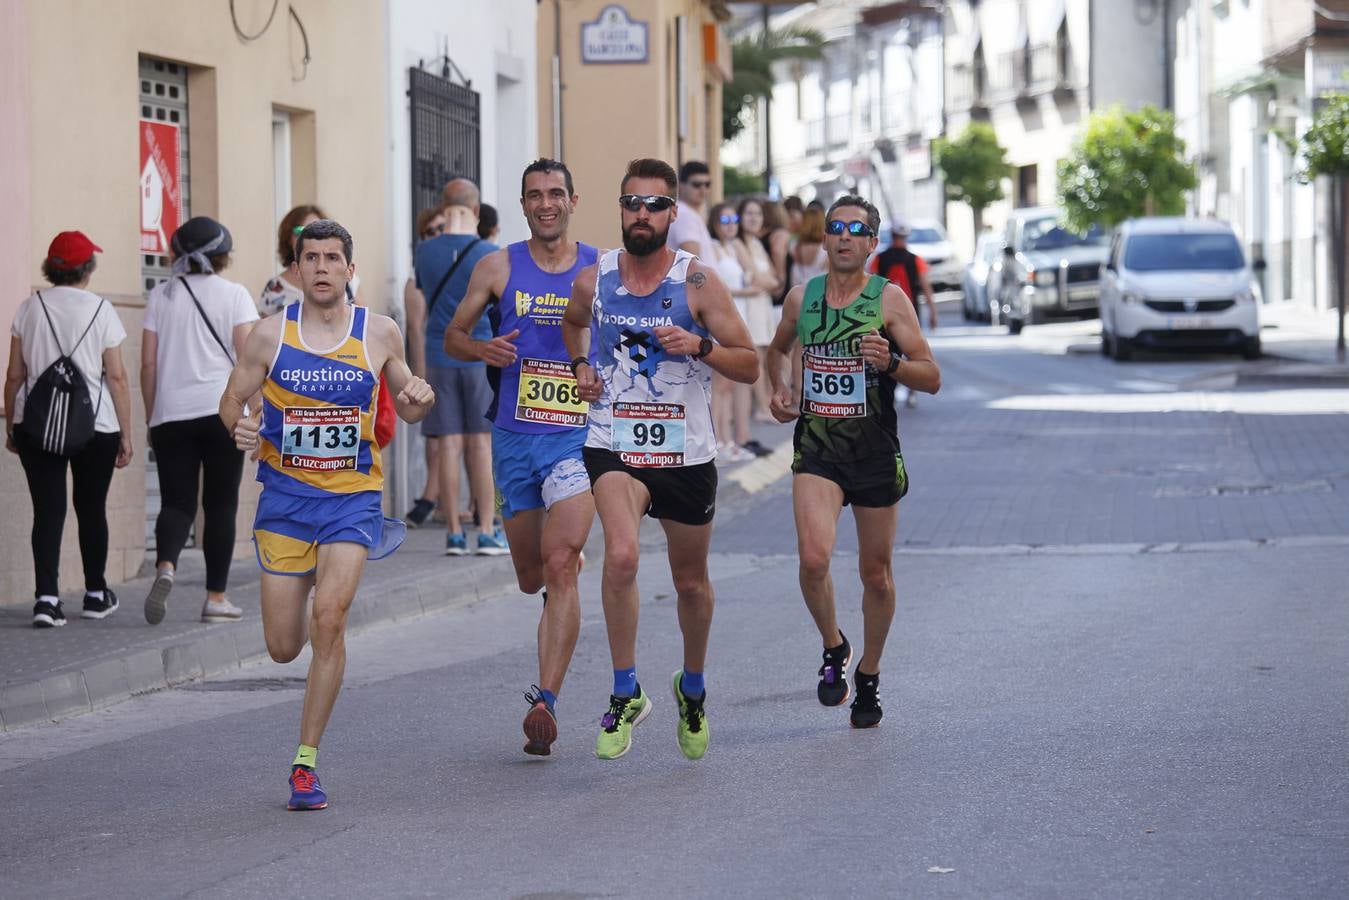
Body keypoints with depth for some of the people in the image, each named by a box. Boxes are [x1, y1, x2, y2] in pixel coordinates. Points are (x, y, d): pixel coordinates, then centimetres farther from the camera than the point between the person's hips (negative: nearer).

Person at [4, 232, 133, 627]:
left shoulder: (30, 308, 3)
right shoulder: (100, 310, -3)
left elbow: (14, 375, 4)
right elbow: (117, 377, -4)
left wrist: (10, 426, 14)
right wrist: (125, 434, 2)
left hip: (36, 427, 1)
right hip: (95, 429, -1)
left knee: (48, 510, 0)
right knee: (91, 508, 14)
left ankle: (46, 598, -13)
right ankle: (96, 594, 25)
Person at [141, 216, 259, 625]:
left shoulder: (160, 296, 8)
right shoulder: (233, 295, 2)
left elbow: (148, 364, 5)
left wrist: (151, 418, 12)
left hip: (171, 414, 2)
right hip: (223, 410, -2)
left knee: (177, 502, 3)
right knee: (220, 505, 6)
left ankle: (165, 565, -26)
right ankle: (216, 597, 6)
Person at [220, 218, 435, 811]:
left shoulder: (380, 333, 0)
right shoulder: (271, 334, -2)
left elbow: (406, 410, 13)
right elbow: (232, 400, 8)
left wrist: (420, 397, -10)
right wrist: (238, 426, -15)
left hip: (352, 498, -1)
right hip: (284, 499, 1)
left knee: (329, 619, -20)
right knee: (284, 648, 2)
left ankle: (306, 762, -9)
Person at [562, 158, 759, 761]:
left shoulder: (697, 281, -8)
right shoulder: (593, 280, 0)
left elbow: (750, 366, -6)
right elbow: (573, 322, 25)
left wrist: (699, 344, -23)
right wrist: (581, 365, 6)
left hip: (686, 454, 0)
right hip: (614, 445, 0)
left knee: (691, 582, 15)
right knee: (621, 556, -26)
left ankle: (692, 688, 42)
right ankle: (626, 694, -13)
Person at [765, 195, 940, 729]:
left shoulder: (889, 299, -5)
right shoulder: (801, 297, 5)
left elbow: (932, 378, -6)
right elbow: (777, 350, 26)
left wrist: (891, 364, -25)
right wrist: (779, 389, 7)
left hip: (876, 451, -1)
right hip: (816, 448, 1)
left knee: (876, 574, 8)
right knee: (813, 558, -20)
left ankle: (869, 675, 30)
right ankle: (833, 648, 7)